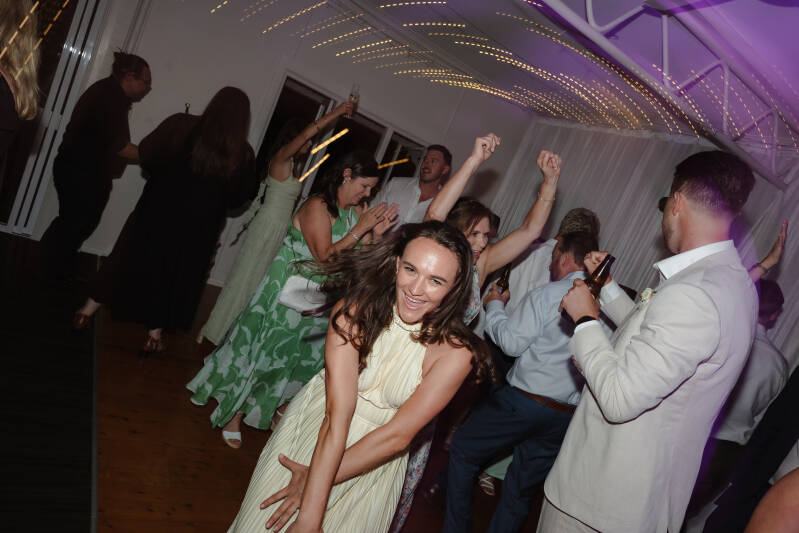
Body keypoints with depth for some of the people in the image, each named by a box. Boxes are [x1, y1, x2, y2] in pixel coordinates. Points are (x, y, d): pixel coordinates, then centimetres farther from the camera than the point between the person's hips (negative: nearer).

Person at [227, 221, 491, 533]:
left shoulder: (455, 352, -21)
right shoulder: (355, 311, -22)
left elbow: (398, 434, -19)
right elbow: (337, 414, -26)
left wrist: (314, 478, -17)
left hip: (375, 458, 0)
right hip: (314, 428, 0)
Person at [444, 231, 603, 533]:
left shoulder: (546, 295, -12)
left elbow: (512, 342, -12)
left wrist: (494, 306, 3)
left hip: (524, 402, -5)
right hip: (568, 417, 6)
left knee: (462, 451, 14)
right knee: (521, 491, 18)